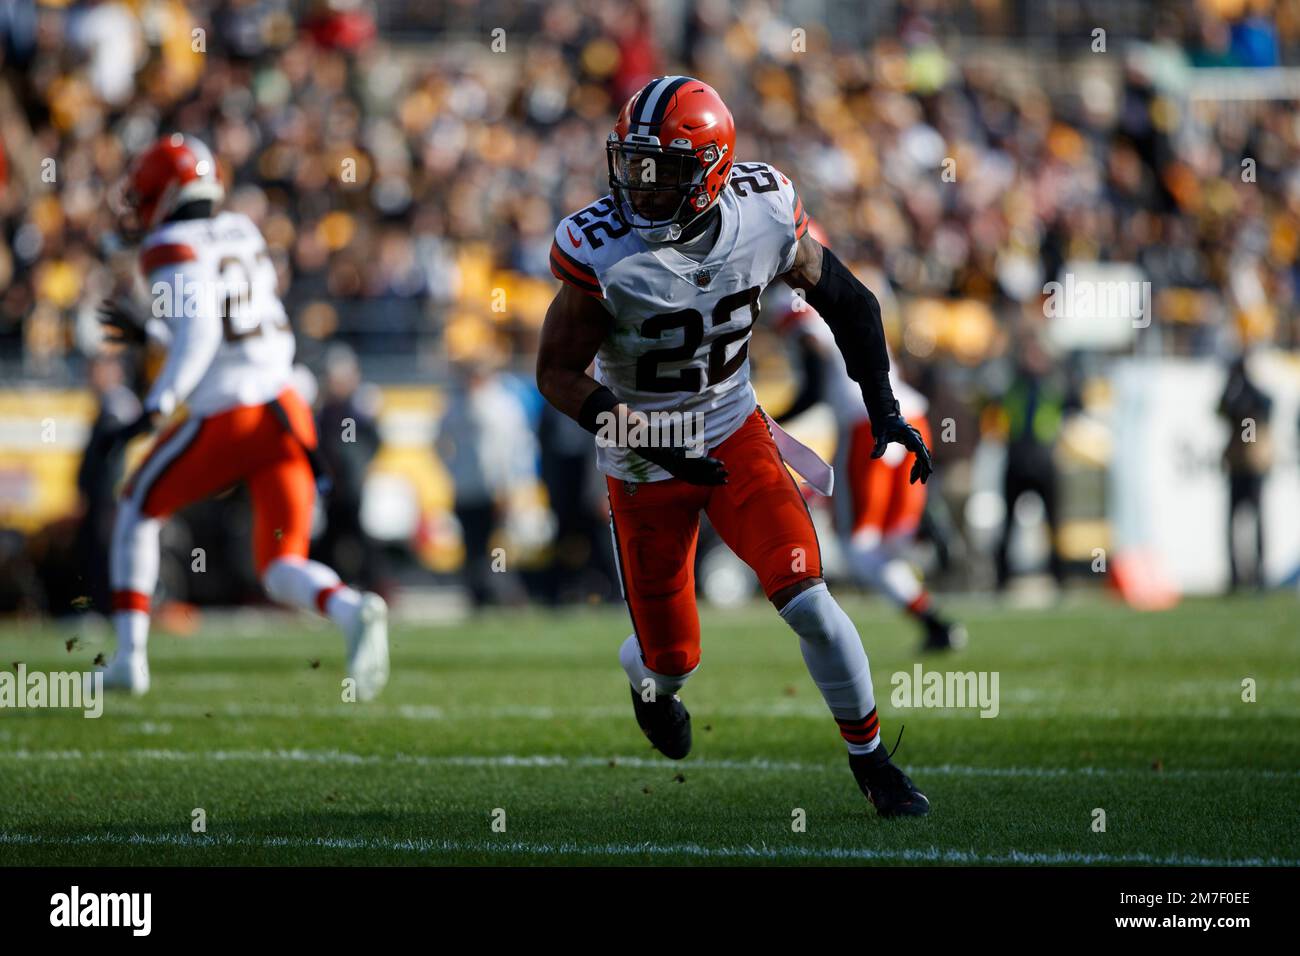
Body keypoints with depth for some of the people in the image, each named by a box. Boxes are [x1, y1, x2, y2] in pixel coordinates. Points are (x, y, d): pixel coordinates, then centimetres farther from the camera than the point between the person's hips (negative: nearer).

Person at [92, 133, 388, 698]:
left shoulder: (170, 251, -4)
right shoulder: (242, 235, 18)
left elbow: (201, 329, -20)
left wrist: (159, 403, -23)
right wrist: (146, 330, 34)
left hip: (224, 419, -5)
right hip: (285, 412, 6)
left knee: (138, 510, 20)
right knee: (281, 569, 7)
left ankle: (130, 655, 17)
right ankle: (350, 610, -25)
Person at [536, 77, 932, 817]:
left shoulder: (764, 213, -16)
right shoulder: (601, 250, -25)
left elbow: (846, 300, 1)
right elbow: (558, 373, -18)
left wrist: (884, 409, -4)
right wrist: (650, 444, -28)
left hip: (734, 431, 2)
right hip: (644, 463, -2)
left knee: (807, 599, -13)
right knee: (673, 658, 6)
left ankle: (871, 760, 6)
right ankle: (650, 680, 46)